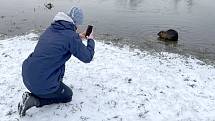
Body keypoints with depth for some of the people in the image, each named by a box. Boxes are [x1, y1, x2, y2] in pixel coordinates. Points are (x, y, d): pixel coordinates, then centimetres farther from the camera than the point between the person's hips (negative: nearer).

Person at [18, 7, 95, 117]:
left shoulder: (51, 29, 7)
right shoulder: (71, 36, -16)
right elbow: (87, 57, -5)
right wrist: (91, 40, 12)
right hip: (43, 84, -8)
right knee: (68, 95, 19)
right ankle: (35, 99, 2)